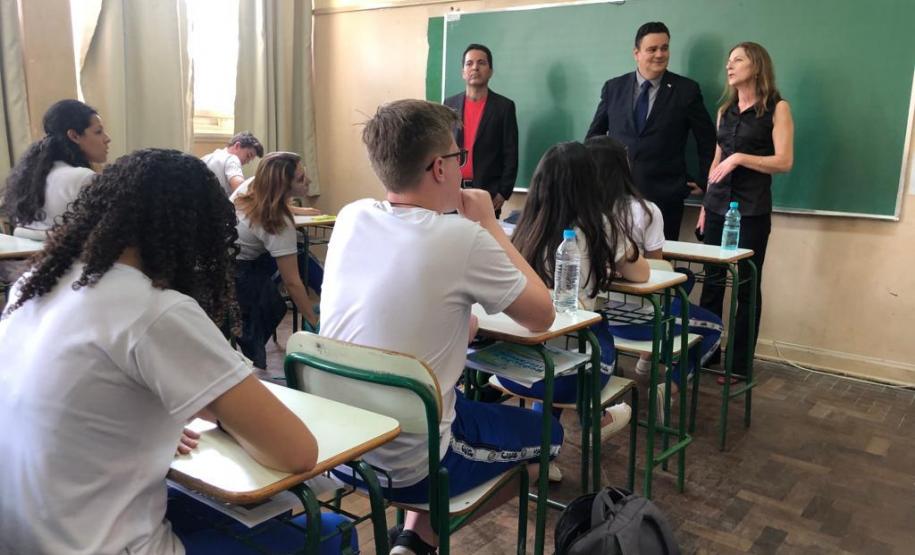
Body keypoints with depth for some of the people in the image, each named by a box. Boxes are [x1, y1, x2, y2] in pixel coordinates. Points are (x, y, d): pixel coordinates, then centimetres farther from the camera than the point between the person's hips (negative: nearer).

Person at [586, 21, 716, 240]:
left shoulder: (686, 90, 1)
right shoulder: (613, 87, 7)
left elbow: (707, 138, 9)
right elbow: (595, 132, 17)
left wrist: (704, 181, 8)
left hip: (665, 196, -1)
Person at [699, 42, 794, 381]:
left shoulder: (777, 108, -2)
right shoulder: (725, 109, 15)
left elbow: (784, 162, -9)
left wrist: (740, 157, -18)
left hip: (752, 210, -5)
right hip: (718, 206, 5)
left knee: (747, 286, 2)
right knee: (712, 281, 5)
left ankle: (739, 364, 10)